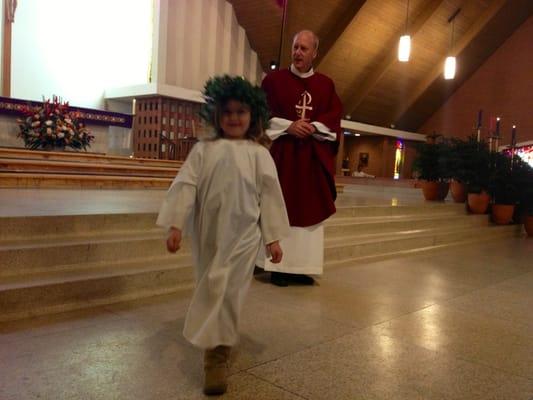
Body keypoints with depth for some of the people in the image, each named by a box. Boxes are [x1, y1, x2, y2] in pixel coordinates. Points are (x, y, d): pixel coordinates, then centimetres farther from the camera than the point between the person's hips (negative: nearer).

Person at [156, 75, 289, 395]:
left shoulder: (259, 153, 4)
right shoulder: (203, 149, 8)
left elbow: (270, 195, 2)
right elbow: (185, 186, 2)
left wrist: (273, 238, 0)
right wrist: (176, 225, -6)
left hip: (242, 234, -2)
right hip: (207, 234, 3)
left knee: (224, 290, -7)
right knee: (212, 289, 13)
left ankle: (216, 357, 4)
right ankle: (221, 344, 34)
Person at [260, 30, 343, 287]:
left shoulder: (326, 84, 12)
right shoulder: (274, 79, 5)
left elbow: (334, 116, 4)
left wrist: (313, 127, -14)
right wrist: (289, 126, -16)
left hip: (314, 157, 3)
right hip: (283, 153, -2)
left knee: (310, 209, 3)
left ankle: (302, 267, 10)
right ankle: (278, 266, 4)